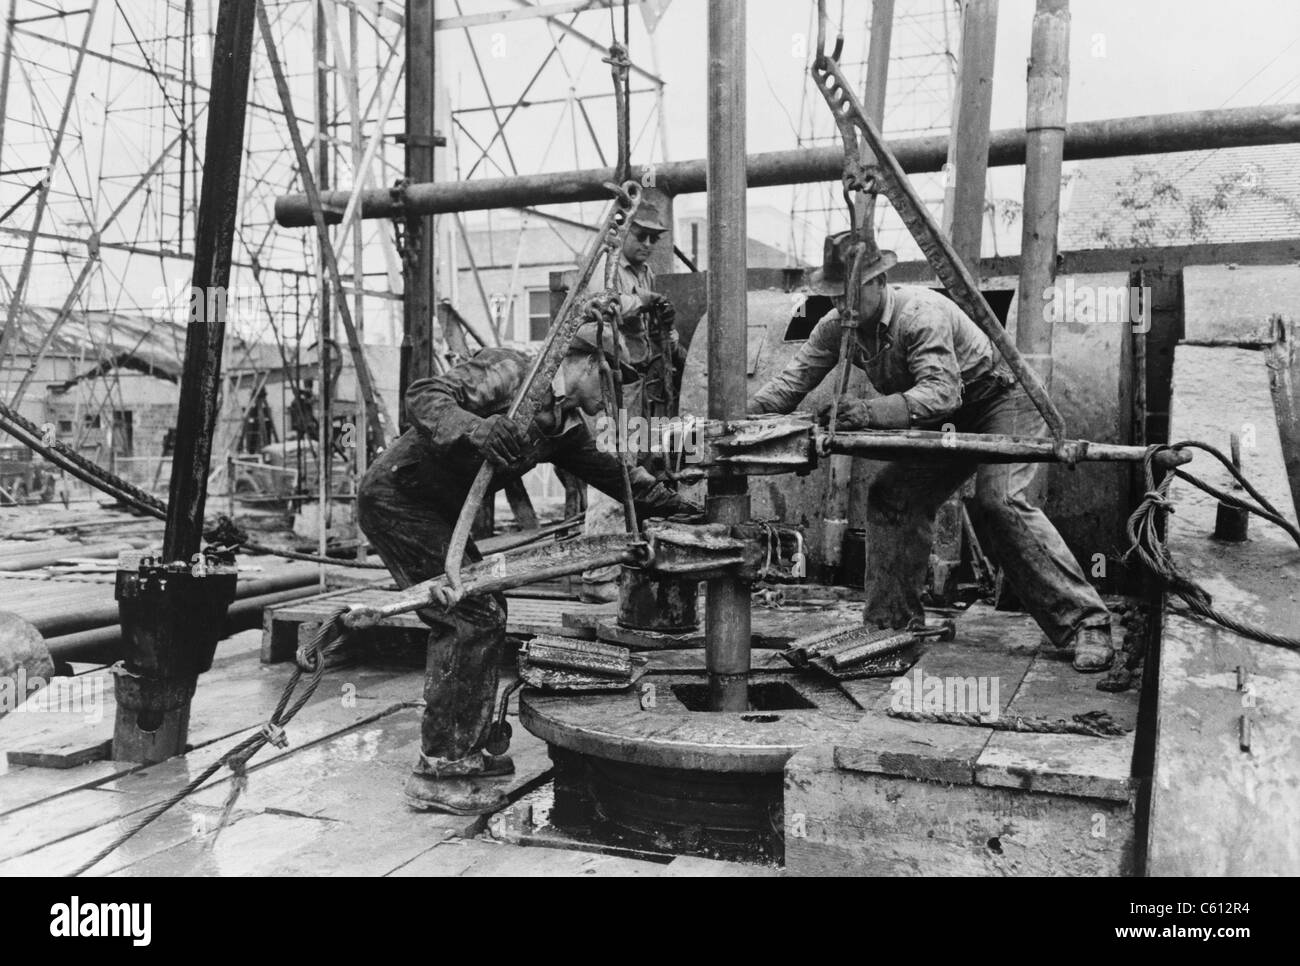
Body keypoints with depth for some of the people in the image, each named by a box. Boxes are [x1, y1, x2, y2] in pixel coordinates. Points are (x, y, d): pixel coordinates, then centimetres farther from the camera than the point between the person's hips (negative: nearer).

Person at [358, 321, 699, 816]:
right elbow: (424, 396, -29)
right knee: (474, 616, -13)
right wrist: (474, 427, -47)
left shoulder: (565, 425, 8)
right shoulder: (510, 370, -18)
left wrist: (678, 507, 14)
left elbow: (610, 472, 17)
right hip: (397, 495, -10)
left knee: (479, 615, 13)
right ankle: (438, 772, -6)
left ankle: (462, 751, 25)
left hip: (435, 510, 10)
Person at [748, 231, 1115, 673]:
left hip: (1000, 400, -8)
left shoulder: (921, 313, -32)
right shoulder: (837, 326, -9)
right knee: (891, 498, -3)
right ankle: (890, 621, 8)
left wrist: (873, 412, -57)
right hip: (945, 421, 8)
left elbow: (941, 392, -43)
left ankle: (1086, 624, -22)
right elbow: (792, 379, -10)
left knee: (1000, 502, -27)